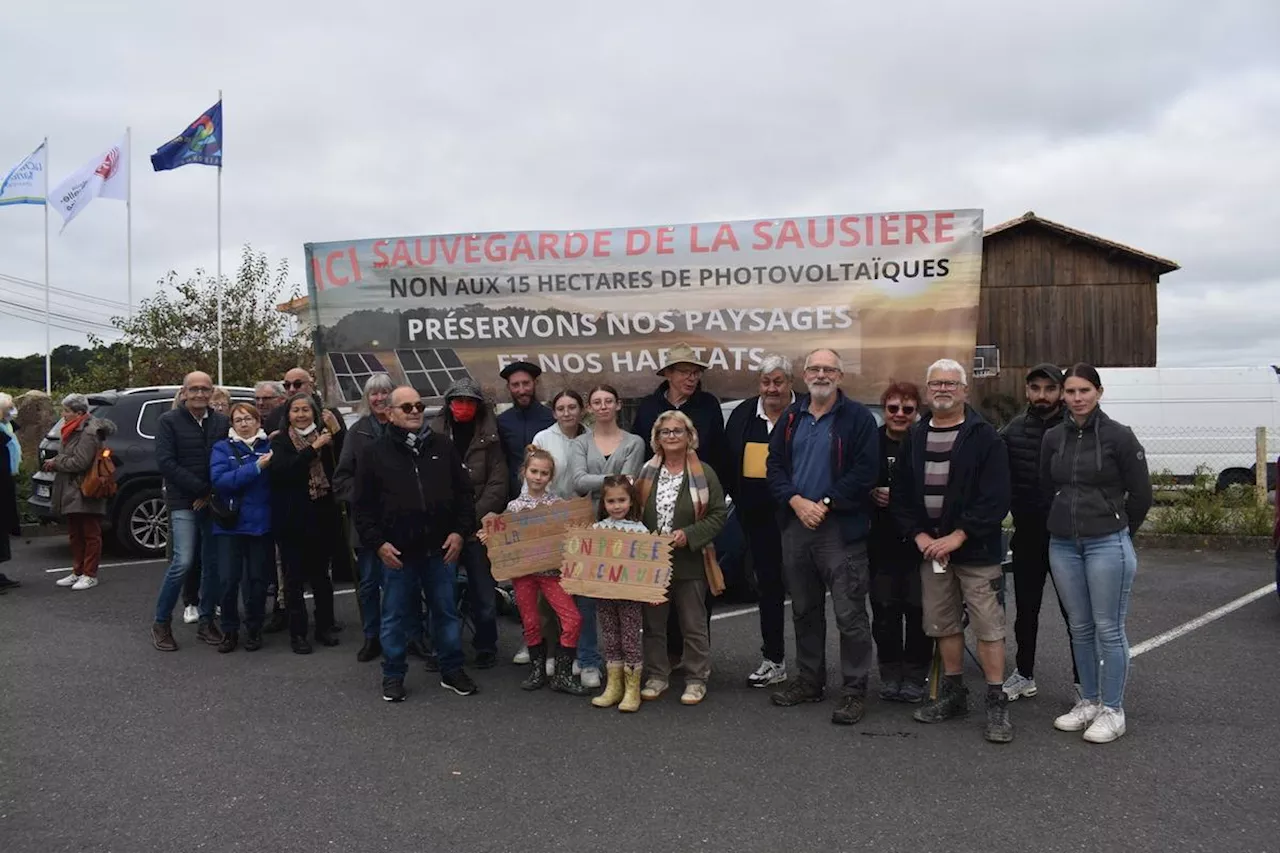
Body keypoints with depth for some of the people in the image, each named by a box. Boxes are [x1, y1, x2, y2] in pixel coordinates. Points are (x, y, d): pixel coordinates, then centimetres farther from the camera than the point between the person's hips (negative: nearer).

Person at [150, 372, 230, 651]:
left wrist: (214, 493, -8)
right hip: (183, 503, -4)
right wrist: (202, 488, -13)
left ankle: (206, 622, 19)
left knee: (213, 563, 6)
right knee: (183, 562, -12)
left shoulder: (222, 422, 8)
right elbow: (165, 462, -9)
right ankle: (161, 623, 5)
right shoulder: (169, 421, -1)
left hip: (213, 503, 4)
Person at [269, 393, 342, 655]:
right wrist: (314, 448, -23)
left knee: (321, 574, 11)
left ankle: (325, 627, 21)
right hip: (292, 518, -2)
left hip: (322, 516, 2)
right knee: (294, 577, 3)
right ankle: (297, 633, 10)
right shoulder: (280, 441, 0)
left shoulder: (325, 436, 6)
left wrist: (336, 433, -12)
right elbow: (282, 469, -18)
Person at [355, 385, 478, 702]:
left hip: (440, 548, 2)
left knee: (447, 611, 10)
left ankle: (452, 670, 23)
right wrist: (378, 543, -7)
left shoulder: (442, 447, 7)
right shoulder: (374, 453, 2)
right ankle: (393, 674, 22)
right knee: (396, 615, 8)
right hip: (397, 551, -2)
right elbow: (364, 506, 1)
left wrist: (460, 531, -2)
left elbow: (464, 493, 8)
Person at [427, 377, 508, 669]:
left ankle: (486, 647, 21)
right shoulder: (434, 434, 2)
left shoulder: (489, 437, 1)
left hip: (478, 528, -1)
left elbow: (497, 484, -4)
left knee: (483, 591, 6)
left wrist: (473, 518, -11)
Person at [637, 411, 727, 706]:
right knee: (653, 623, 12)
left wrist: (689, 535, -17)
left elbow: (719, 514, -6)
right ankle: (657, 676, 25)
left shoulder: (704, 473, -5)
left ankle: (696, 680, 18)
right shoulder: (647, 473, 6)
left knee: (694, 625, 6)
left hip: (689, 562, -3)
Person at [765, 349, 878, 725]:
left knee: (850, 614, -3)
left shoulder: (858, 418, -4)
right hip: (795, 525, 6)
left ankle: (854, 690, 8)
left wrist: (825, 504, -16)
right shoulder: (790, 418, 12)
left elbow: (864, 471, -11)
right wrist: (796, 501, -9)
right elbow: (774, 465, 8)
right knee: (804, 610, 15)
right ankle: (809, 680, 29)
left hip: (841, 528, -5)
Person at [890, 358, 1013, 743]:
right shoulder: (914, 438, 9)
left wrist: (958, 537, -17)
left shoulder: (984, 437, -7)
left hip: (976, 551, -5)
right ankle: (953, 694, 26)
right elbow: (899, 495, 9)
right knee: (943, 625, 13)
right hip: (930, 549, 5)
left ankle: (997, 703, 6)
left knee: (988, 626, -3)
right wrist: (919, 535, -5)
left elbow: (996, 498, -14)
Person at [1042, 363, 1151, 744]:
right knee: (1080, 627, 13)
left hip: (1107, 544, -5)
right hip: (1063, 545, 5)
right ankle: (1089, 702, 25)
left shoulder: (1119, 436, -8)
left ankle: (1112, 710, 13)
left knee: (1108, 628, 2)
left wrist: (1119, 529, 9)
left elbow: (1141, 493, -1)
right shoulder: (1053, 437, 5)